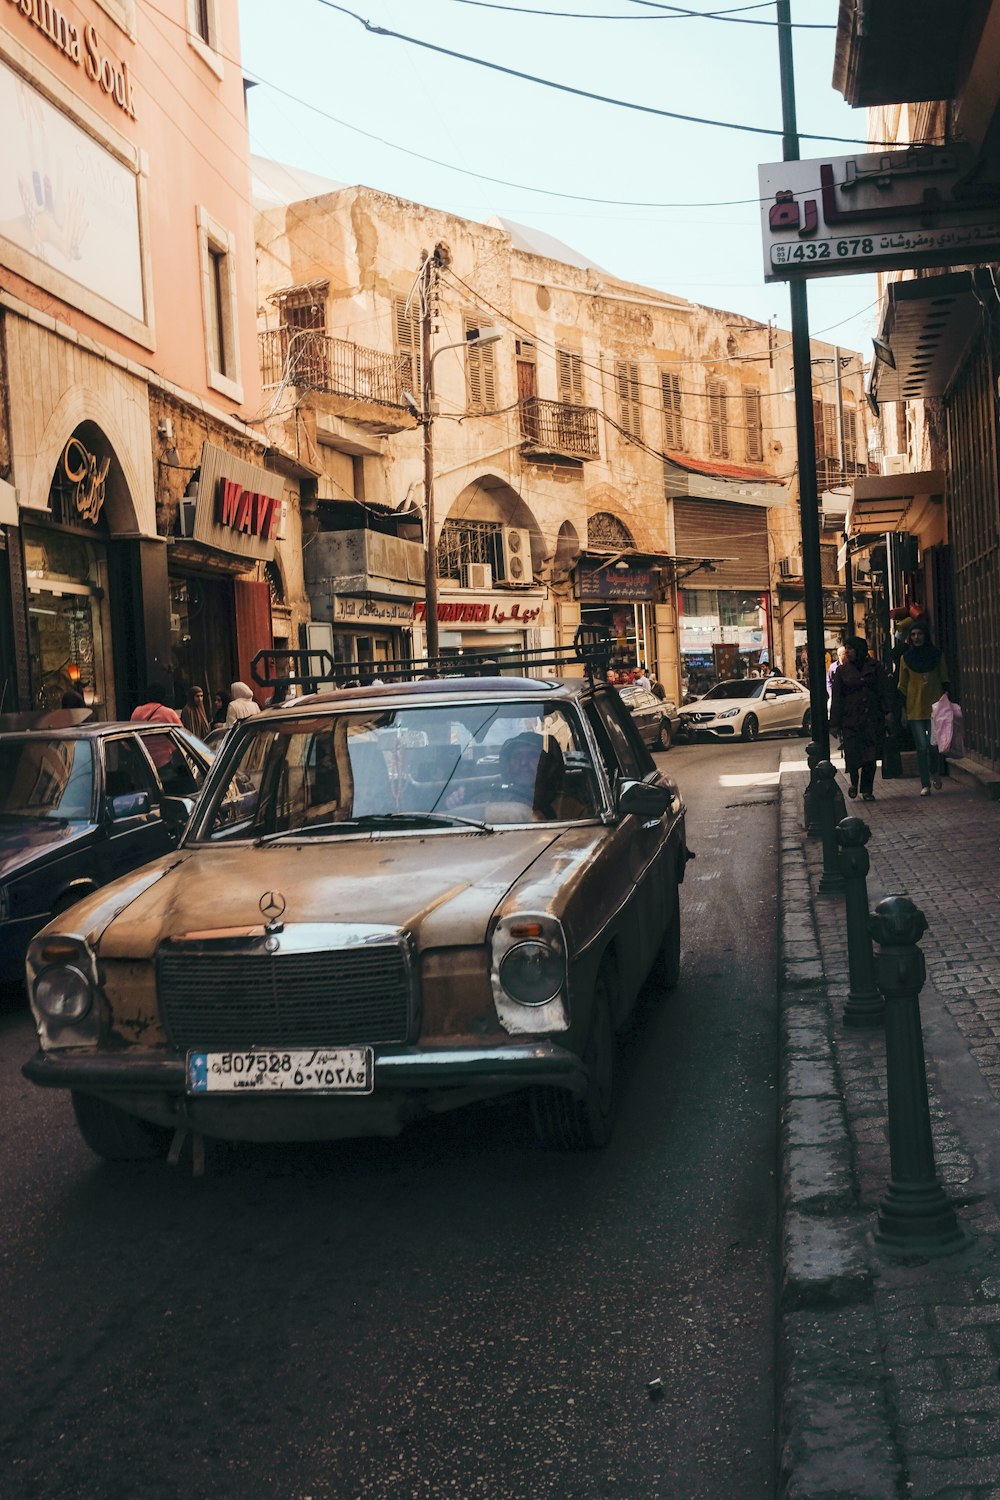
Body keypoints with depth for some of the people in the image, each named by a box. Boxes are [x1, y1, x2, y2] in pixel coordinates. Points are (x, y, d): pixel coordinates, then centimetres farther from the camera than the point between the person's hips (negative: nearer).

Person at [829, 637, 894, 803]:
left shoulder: (875, 667, 5)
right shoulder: (842, 671, 7)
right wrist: (835, 723, 1)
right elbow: (836, 699, 6)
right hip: (850, 719, 0)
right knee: (851, 754, -11)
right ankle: (854, 782, 15)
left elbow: (886, 691, 4)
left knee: (870, 756, 1)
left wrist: (888, 711, -9)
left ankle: (867, 789, 12)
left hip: (872, 719, 0)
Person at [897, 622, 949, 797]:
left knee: (934, 745, -4)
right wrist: (904, 710, 4)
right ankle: (925, 785, 1)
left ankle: (935, 773, 26)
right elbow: (902, 686, 8)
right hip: (915, 709, 0)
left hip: (934, 707, 0)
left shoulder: (936, 654, 5)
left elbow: (944, 681, 10)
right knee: (922, 746, -5)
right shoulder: (906, 658, 5)